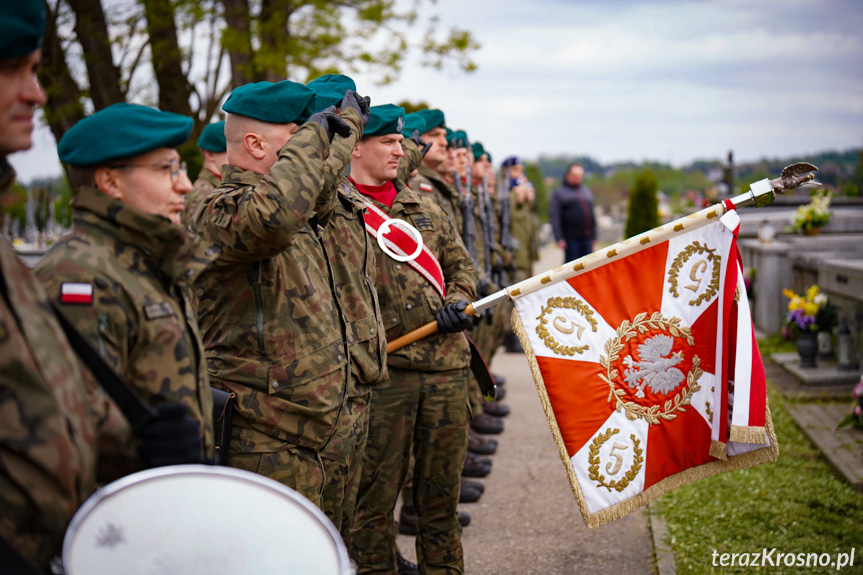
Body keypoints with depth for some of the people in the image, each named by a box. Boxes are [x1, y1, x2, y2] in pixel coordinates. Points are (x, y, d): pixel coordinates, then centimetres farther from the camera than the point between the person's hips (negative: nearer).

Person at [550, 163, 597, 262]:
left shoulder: (587, 192, 19)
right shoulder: (559, 193, 0)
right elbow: (554, 217, -6)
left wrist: (593, 236, 16)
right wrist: (560, 238, -13)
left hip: (587, 239, 6)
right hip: (571, 238, -6)